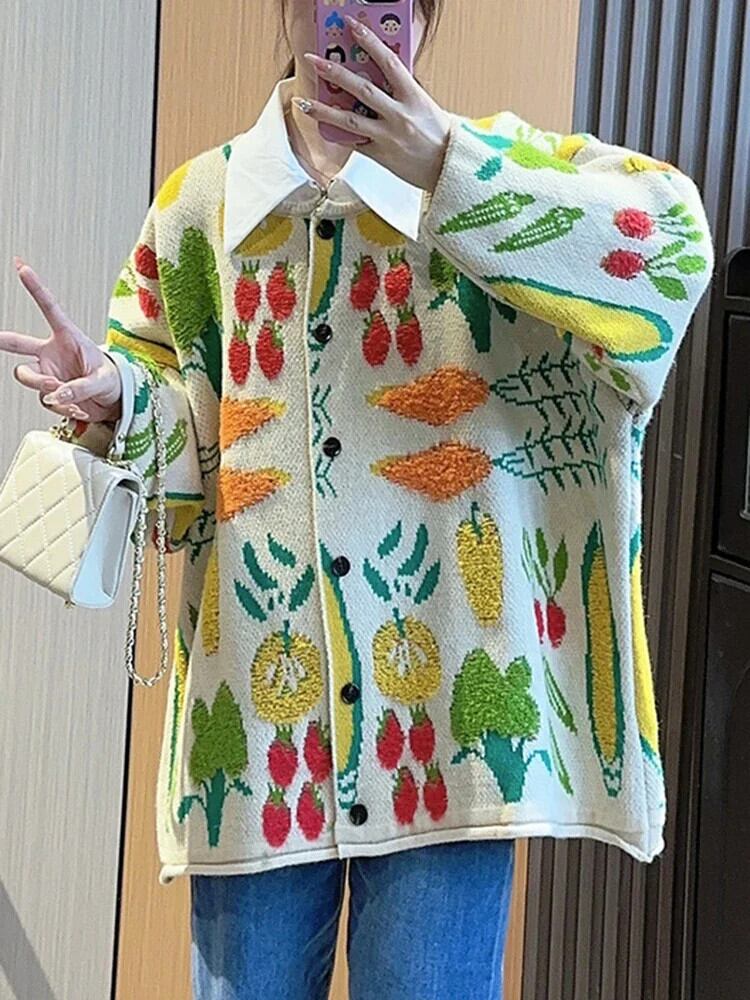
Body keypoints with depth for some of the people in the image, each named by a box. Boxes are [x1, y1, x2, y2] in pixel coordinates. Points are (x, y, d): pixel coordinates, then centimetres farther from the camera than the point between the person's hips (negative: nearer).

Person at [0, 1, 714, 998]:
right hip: (257, 719, 3)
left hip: (444, 700, -2)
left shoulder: (498, 164, 1)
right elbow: (175, 418, 15)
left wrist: (446, 166, -22)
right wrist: (113, 396, -9)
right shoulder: (202, 201, 9)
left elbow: (676, 242, -16)